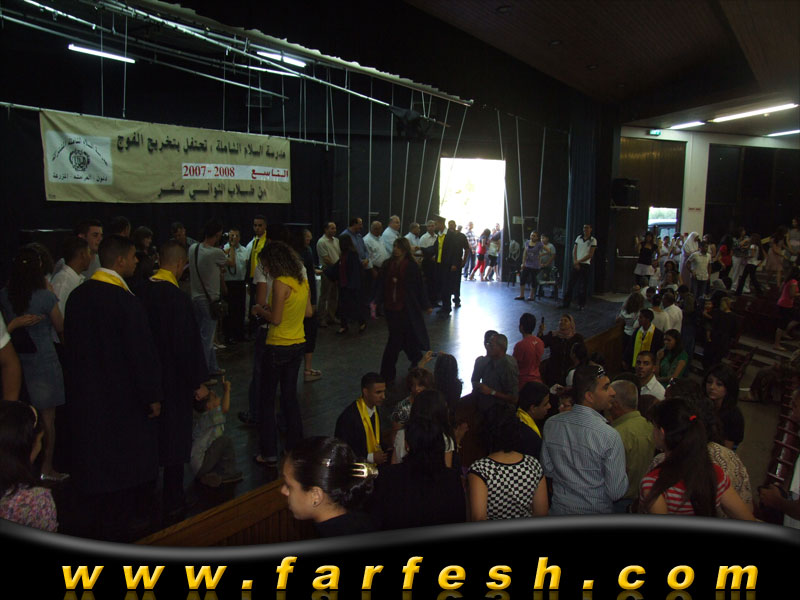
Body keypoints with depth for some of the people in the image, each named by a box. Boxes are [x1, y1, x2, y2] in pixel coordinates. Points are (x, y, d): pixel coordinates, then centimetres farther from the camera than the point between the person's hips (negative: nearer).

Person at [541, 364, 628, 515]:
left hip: (560, 508, 3)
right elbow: (617, 492, -20)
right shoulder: (610, 436, -26)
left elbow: (547, 470, -1)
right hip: (596, 512, -3)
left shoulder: (550, 424, -13)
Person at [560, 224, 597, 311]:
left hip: (585, 265, -3)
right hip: (576, 264, 3)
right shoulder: (579, 237, 9)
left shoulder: (593, 240, -2)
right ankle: (566, 303, 7)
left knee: (584, 286, 0)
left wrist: (579, 261, -11)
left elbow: (590, 254, -7)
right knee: (571, 284, 2)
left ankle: (581, 305, 8)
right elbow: (574, 251, 7)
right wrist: (575, 262, -6)